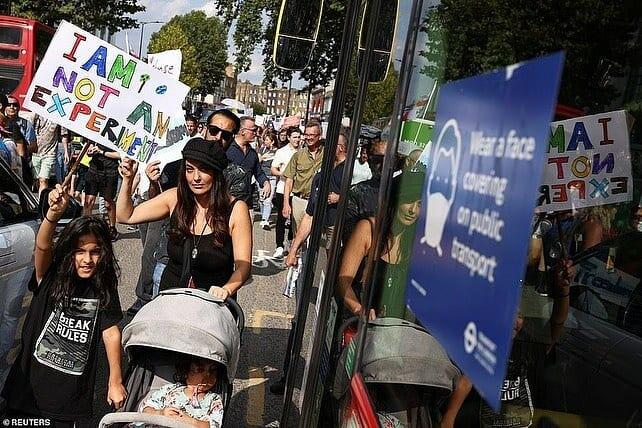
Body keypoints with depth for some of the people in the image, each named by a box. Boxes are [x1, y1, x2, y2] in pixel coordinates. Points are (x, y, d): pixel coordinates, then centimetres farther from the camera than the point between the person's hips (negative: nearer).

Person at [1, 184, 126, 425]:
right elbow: (42, 246, -28)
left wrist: (115, 382, -6)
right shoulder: (51, 277, -10)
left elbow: (110, 332, -4)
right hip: (30, 381, -1)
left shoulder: (104, 287, -4)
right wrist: (54, 213, -48)